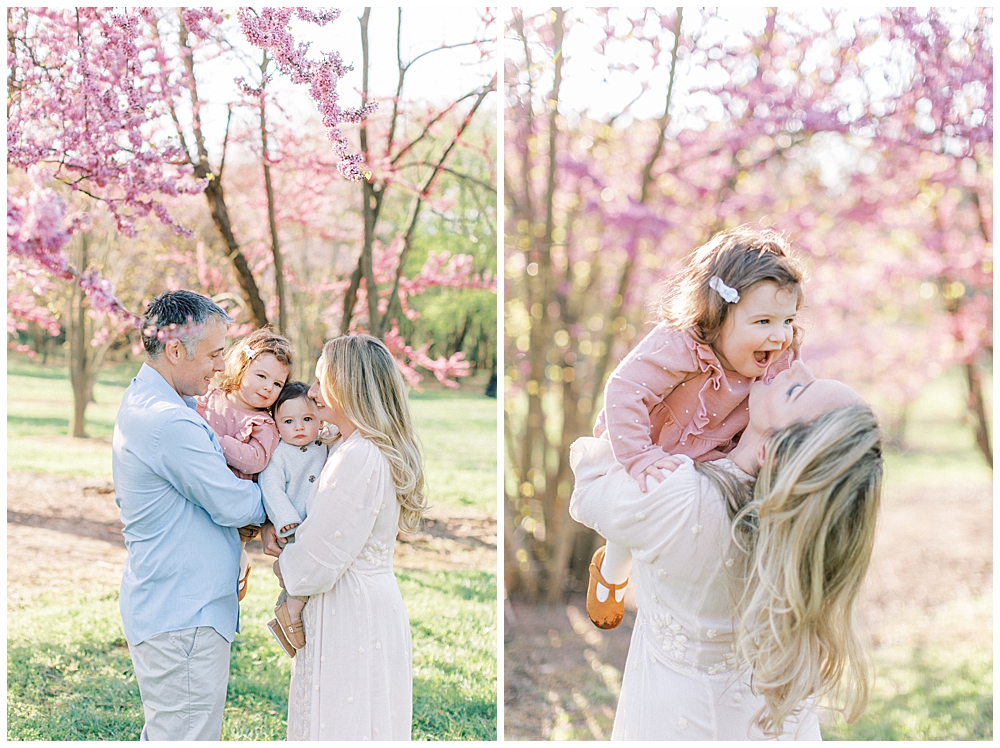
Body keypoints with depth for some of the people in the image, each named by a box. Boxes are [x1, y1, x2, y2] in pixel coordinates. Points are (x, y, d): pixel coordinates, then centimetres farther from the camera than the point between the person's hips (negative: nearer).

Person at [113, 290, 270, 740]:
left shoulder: (140, 403, 11)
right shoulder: (170, 423, -24)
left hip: (157, 609, 11)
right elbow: (235, 506, -18)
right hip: (184, 617, -11)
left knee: (163, 735, 20)